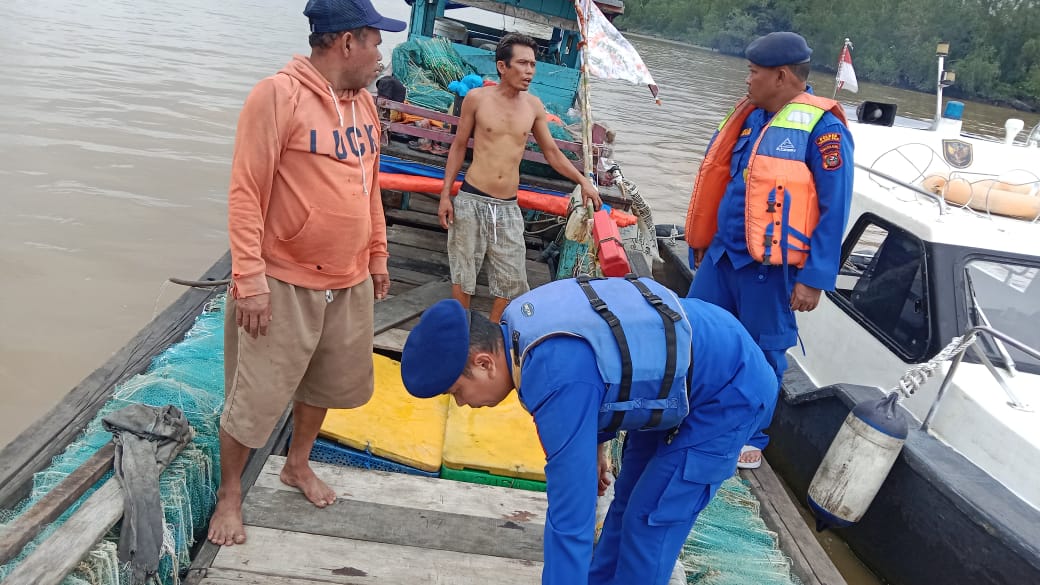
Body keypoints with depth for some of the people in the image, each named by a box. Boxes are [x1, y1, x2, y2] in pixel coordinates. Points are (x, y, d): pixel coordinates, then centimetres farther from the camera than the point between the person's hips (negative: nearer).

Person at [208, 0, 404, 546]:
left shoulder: (363, 102, 8)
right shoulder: (278, 95, -15)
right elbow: (245, 192, -17)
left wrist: (376, 255, 19)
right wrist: (249, 280, -20)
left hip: (350, 284, 7)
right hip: (284, 283, -7)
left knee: (329, 379, 20)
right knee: (257, 396, 3)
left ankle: (298, 464, 43)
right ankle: (229, 494, 24)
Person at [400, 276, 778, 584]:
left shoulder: (561, 382, -38)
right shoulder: (518, 323, -10)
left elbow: (571, 520, -34)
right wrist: (596, 445, 24)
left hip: (731, 392, -9)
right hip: (685, 365, 9)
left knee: (650, 518, -4)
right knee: (628, 499, 18)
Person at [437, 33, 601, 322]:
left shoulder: (534, 106, 4)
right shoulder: (477, 98, -4)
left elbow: (551, 152, 15)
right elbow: (459, 147, 4)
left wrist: (583, 181, 7)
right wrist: (445, 195, 0)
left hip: (508, 207, 3)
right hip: (471, 200, -3)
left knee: (511, 279, 6)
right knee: (463, 272, 7)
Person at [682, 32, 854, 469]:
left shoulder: (821, 127, -12)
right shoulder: (753, 116, 10)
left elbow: (834, 209, -14)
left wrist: (814, 278, -17)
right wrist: (704, 242, 20)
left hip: (770, 266, -7)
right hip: (723, 254, 8)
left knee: (762, 355, 6)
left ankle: (751, 438, 24)